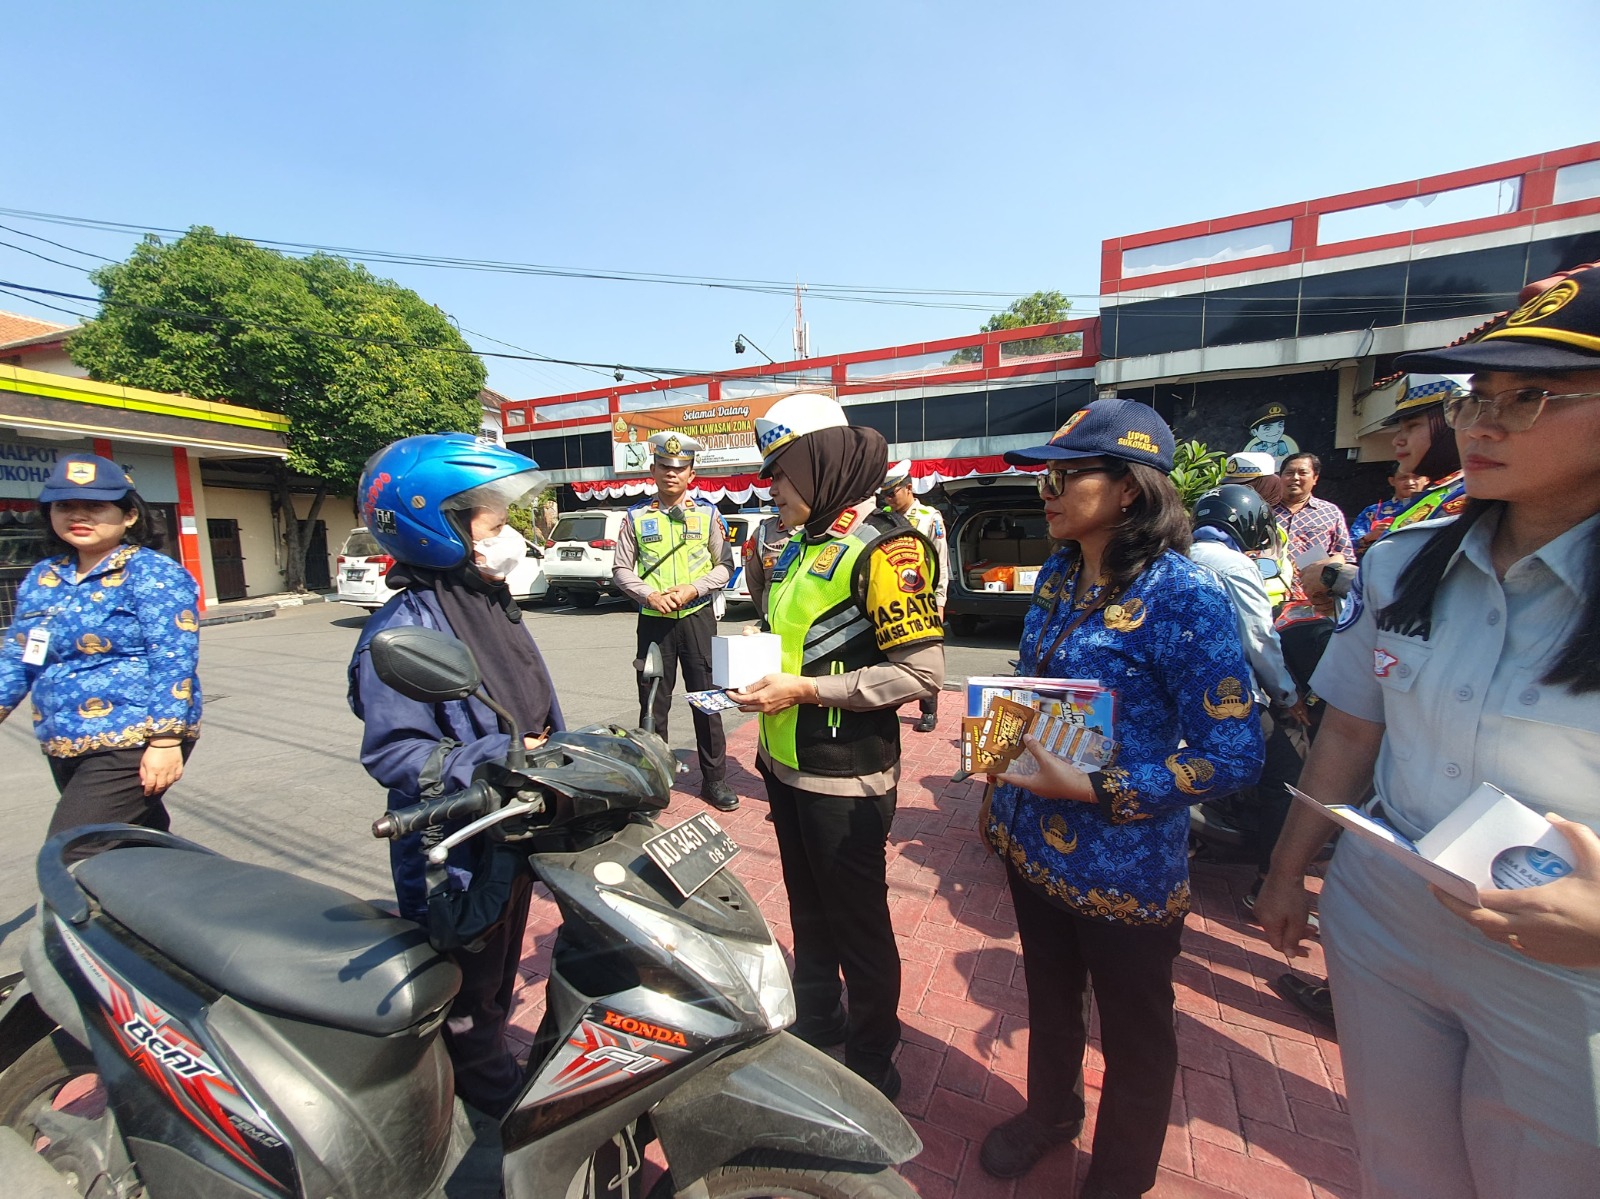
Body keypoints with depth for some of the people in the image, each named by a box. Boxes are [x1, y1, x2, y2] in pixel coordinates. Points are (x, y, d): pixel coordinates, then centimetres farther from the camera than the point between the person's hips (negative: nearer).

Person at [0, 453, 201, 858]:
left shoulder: (154, 576, -11)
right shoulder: (41, 579, 11)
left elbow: (173, 662, -16)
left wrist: (166, 740, -20)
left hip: (133, 746, -7)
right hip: (64, 749, 7)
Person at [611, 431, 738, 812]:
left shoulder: (708, 514, 4)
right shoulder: (636, 517, 4)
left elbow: (724, 565, 3)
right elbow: (621, 570, 5)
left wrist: (694, 589, -12)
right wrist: (650, 596, -12)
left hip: (698, 617, 0)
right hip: (654, 620, 1)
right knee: (653, 702, 9)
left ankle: (715, 779, 18)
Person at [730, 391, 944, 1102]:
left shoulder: (881, 548, -17)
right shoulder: (802, 546, 10)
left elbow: (922, 672, -23)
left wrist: (806, 689, -23)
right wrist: (758, 664, 2)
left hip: (843, 780, -8)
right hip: (788, 767, 9)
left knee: (859, 929, 11)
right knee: (808, 915, 25)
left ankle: (872, 1065, 36)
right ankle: (814, 1030, 48)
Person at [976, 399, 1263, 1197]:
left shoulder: (1181, 593, -21)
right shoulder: (1057, 578, 0)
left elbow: (1235, 755, -19)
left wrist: (1096, 792, -25)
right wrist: (1001, 794, 12)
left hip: (1124, 868, -6)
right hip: (1031, 845, 6)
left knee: (1134, 1035, 21)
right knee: (1049, 998, 28)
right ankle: (1049, 1112, 56)